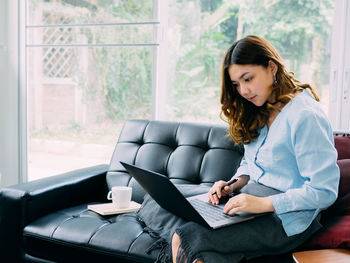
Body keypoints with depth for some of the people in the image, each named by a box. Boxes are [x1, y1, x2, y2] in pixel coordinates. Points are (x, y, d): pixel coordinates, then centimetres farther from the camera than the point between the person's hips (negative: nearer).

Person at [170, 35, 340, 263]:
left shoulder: (305, 116, -16)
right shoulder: (260, 112, 12)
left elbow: (325, 191, -18)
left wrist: (264, 203, -23)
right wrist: (234, 186, 1)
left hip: (286, 219, -7)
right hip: (250, 203, 7)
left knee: (185, 239, -22)